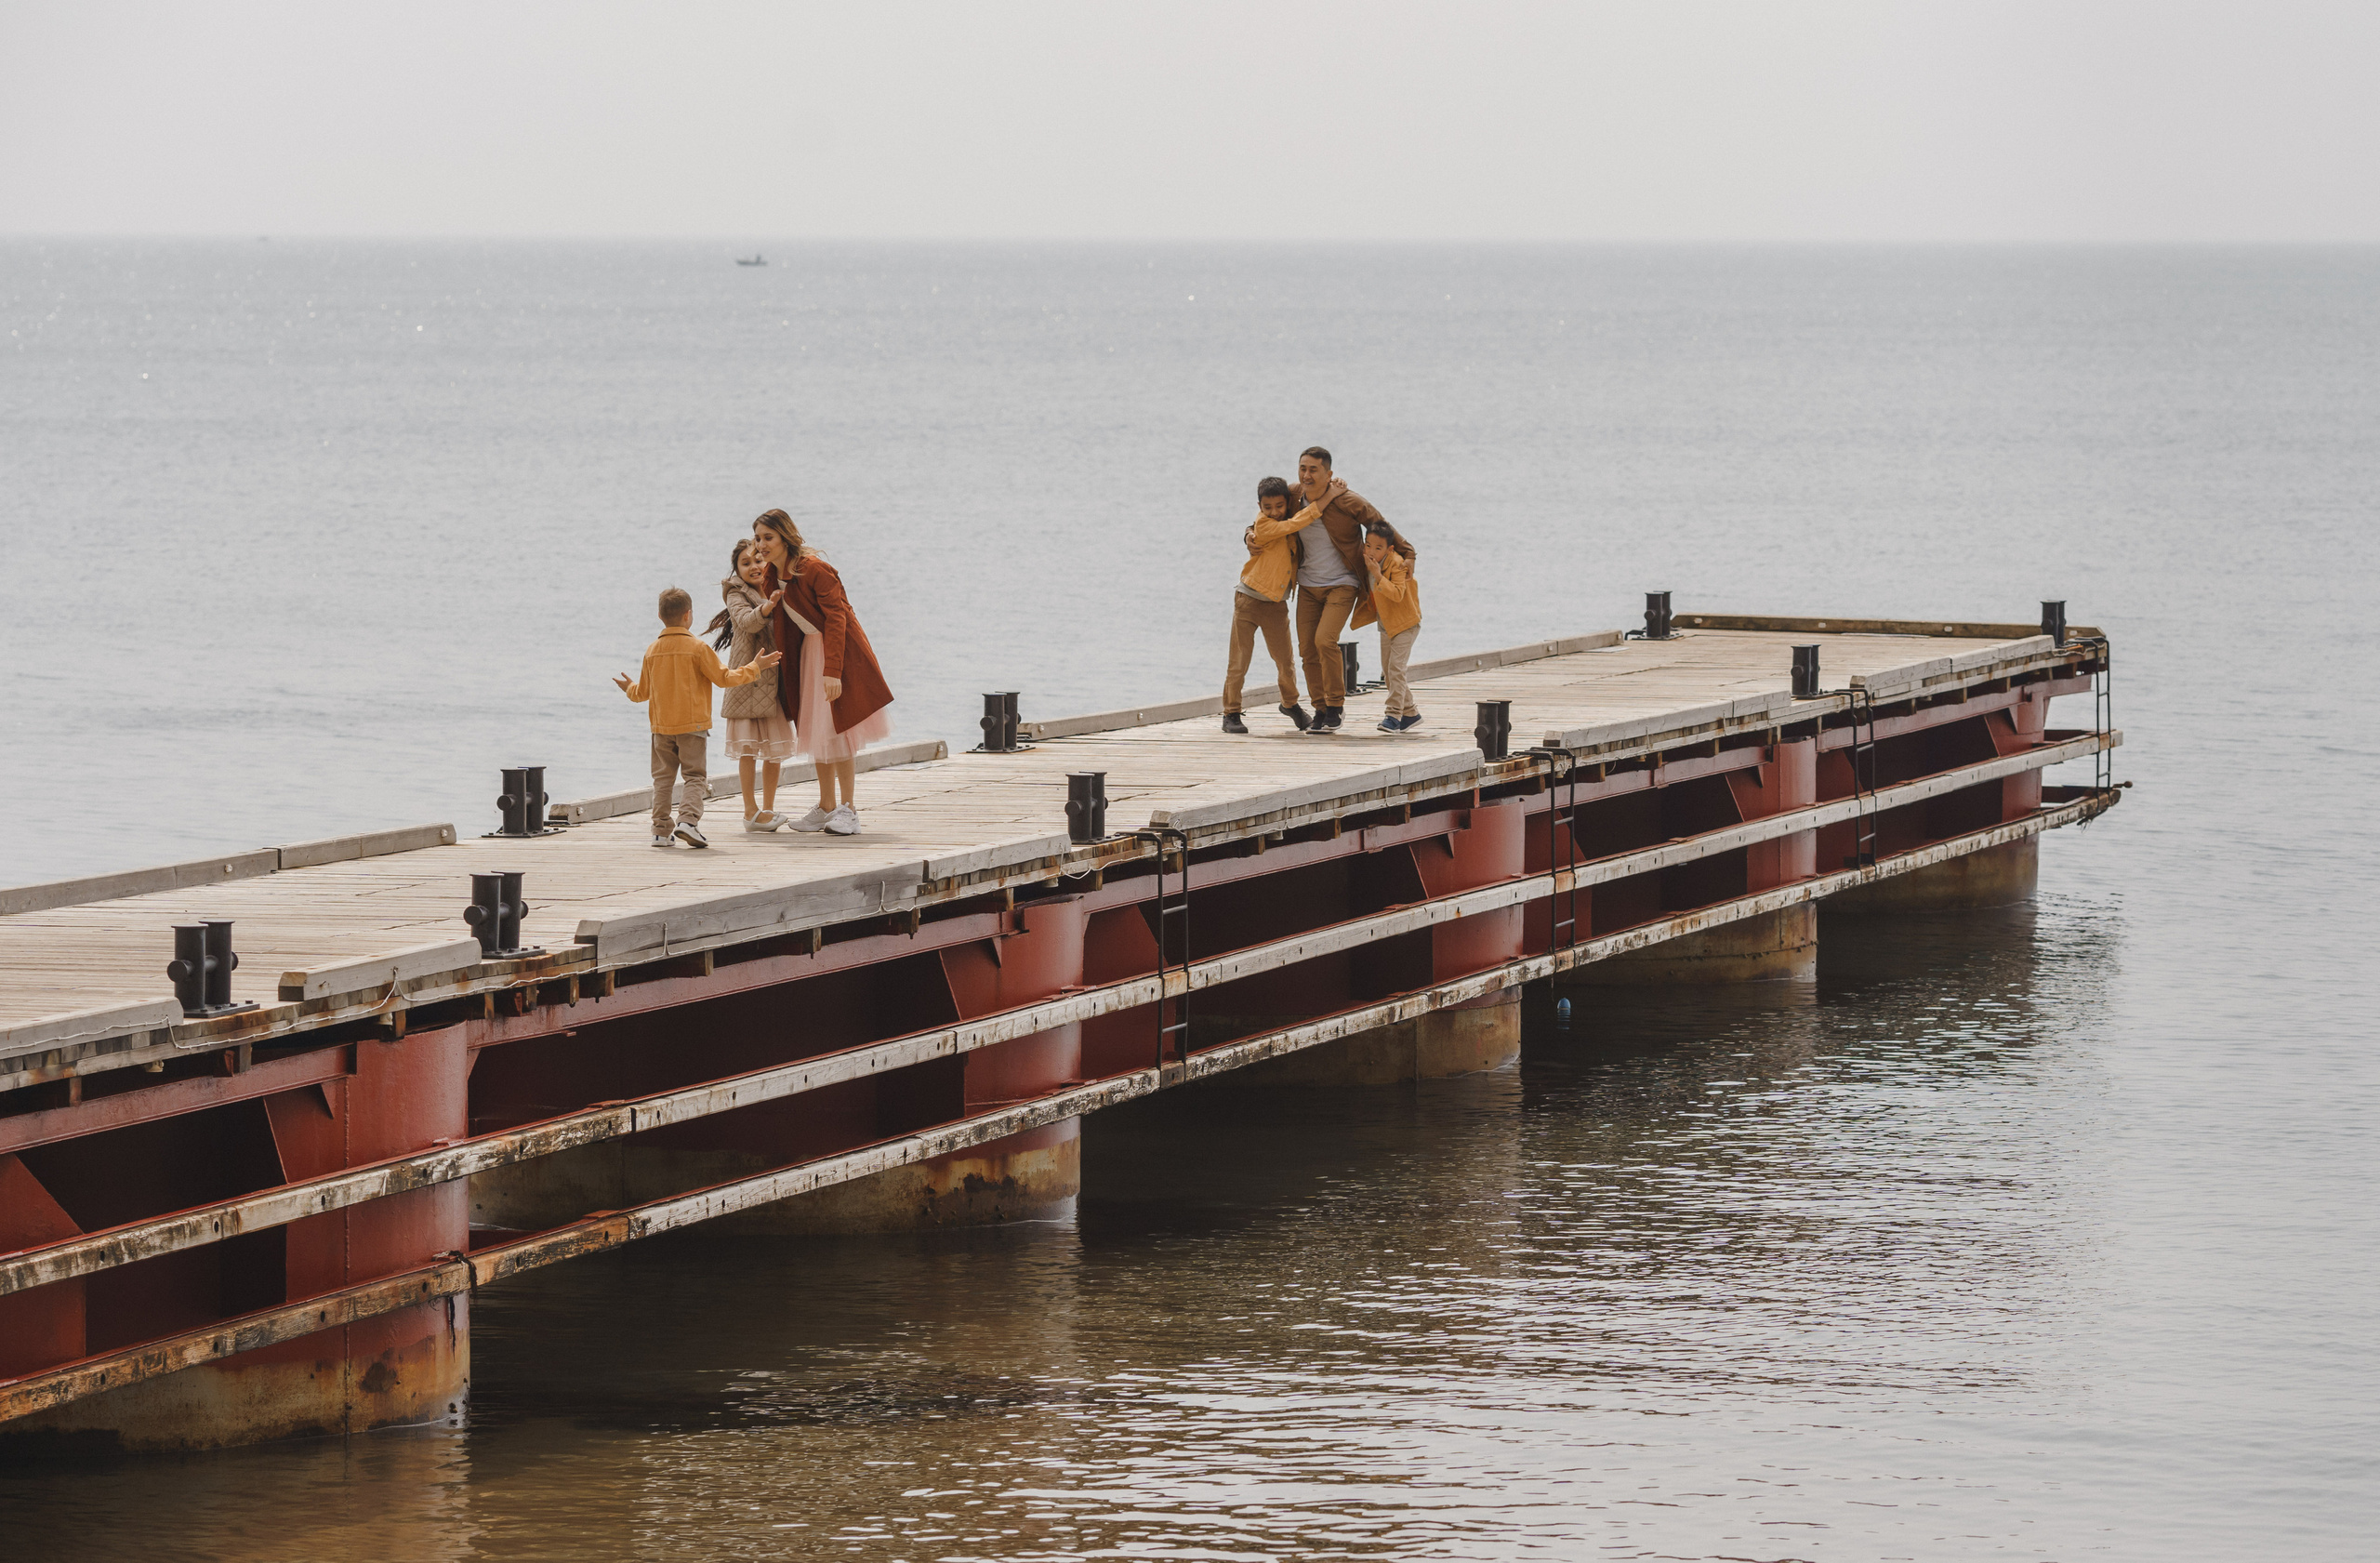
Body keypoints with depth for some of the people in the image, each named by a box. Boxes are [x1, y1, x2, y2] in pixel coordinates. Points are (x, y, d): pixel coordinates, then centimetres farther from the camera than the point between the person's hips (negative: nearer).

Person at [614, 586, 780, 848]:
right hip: (692, 725, -4)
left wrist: (629, 688, 37)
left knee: (663, 778, 9)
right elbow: (724, 678, -6)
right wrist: (754, 668, 6)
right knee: (695, 777, -1)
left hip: (661, 727, 4)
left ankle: (661, 830, 7)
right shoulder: (697, 648, -8)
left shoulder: (652, 651, 5)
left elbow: (643, 692, 14)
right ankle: (688, 820, -19)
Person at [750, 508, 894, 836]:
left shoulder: (814, 569, -21)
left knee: (835, 728, -9)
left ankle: (847, 810, -4)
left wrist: (832, 670, -28)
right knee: (816, 730, 10)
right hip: (808, 650, 8)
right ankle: (827, 808, 17)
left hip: (839, 649, -8)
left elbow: (835, 617, -24)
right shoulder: (772, 574, 3)